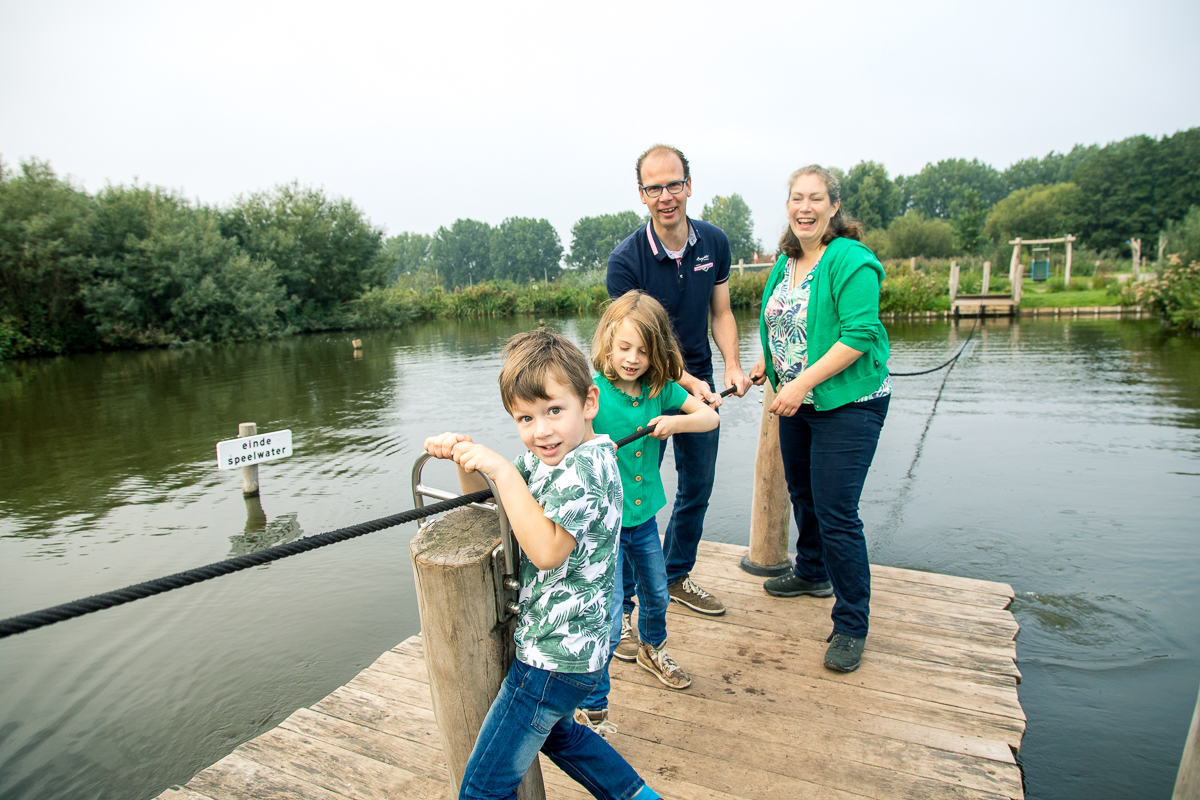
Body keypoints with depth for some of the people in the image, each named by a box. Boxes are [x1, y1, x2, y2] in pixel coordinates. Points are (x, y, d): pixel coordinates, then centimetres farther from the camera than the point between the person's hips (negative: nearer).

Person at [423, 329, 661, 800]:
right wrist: (465, 460, -9)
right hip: (567, 644, 10)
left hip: (556, 655, -10)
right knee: (556, 731, 33)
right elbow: (482, 496, 12)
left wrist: (502, 470, -32)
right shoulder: (546, 458, 4)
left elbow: (545, 550, -34)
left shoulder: (585, 466, -24)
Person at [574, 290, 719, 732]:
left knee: (656, 592, 26)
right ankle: (590, 710, 16)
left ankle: (652, 649, 57)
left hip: (644, 515, 6)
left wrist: (676, 421, -20)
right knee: (608, 620, -5)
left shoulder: (660, 389, -5)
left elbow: (710, 416, -3)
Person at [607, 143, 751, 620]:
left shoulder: (715, 243, -3)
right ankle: (620, 596, 18)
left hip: (701, 382, 5)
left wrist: (732, 366, -11)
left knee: (698, 488, 14)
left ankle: (676, 576, 35)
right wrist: (690, 382, -28)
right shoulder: (625, 261, -18)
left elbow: (721, 313, 5)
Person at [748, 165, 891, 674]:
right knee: (802, 494, 21)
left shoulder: (851, 261, -16)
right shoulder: (786, 261, 9)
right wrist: (766, 363, 7)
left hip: (848, 403, -8)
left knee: (837, 513, -8)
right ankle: (813, 572, 46)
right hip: (797, 402, 8)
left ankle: (851, 626, 9)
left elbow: (859, 336, -22)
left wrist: (801, 384, -24)